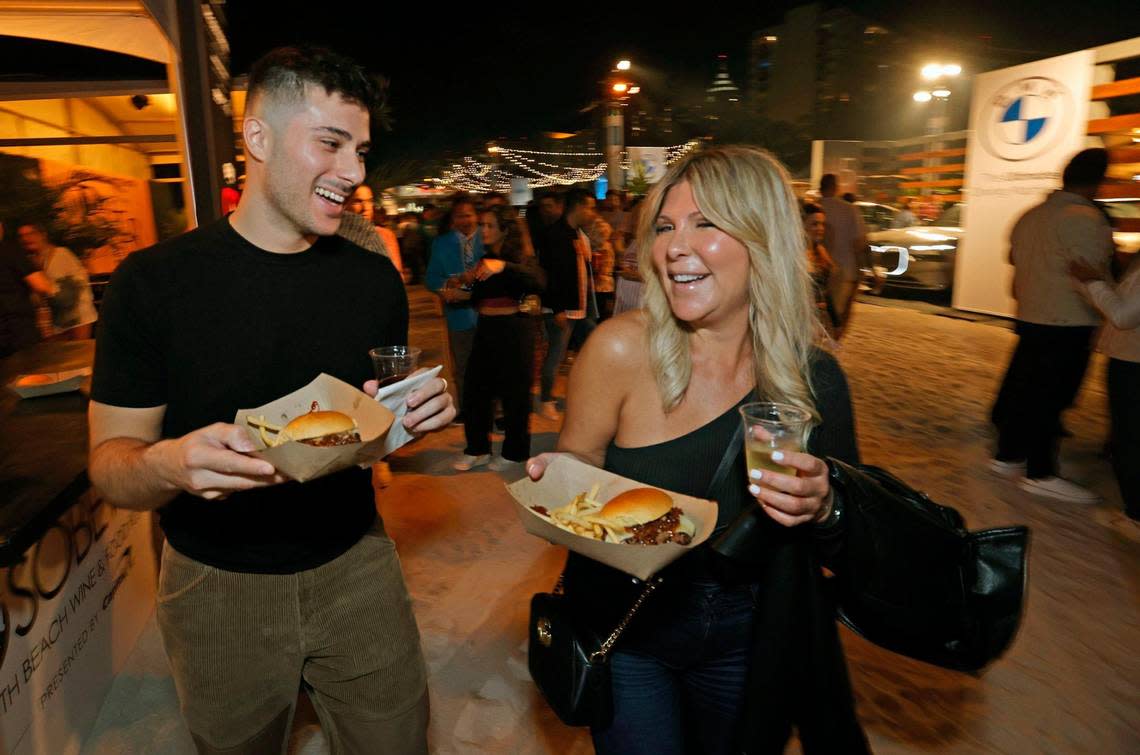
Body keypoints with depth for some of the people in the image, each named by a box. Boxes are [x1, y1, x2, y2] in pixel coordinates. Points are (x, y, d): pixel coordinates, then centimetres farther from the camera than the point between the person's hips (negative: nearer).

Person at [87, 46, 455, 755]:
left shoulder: (375, 279, -2)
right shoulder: (154, 281, -12)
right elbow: (110, 461, -9)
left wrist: (419, 412, -13)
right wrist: (168, 465, -32)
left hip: (356, 567, 2)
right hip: (219, 586, -2)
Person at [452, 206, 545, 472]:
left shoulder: (518, 258, -7)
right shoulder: (483, 260, 12)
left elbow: (539, 282, -29)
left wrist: (503, 266, -41)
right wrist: (469, 283, -2)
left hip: (513, 330, -6)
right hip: (485, 330, 6)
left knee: (514, 393, 3)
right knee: (474, 390, 6)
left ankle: (514, 453, 19)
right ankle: (477, 449, 21)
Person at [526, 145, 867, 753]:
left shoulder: (813, 378, -15)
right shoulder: (621, 350, -22)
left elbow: (839, 545, -4)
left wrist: (822, 510, -26)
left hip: (746, 643, 3)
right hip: (625, 631, -2)